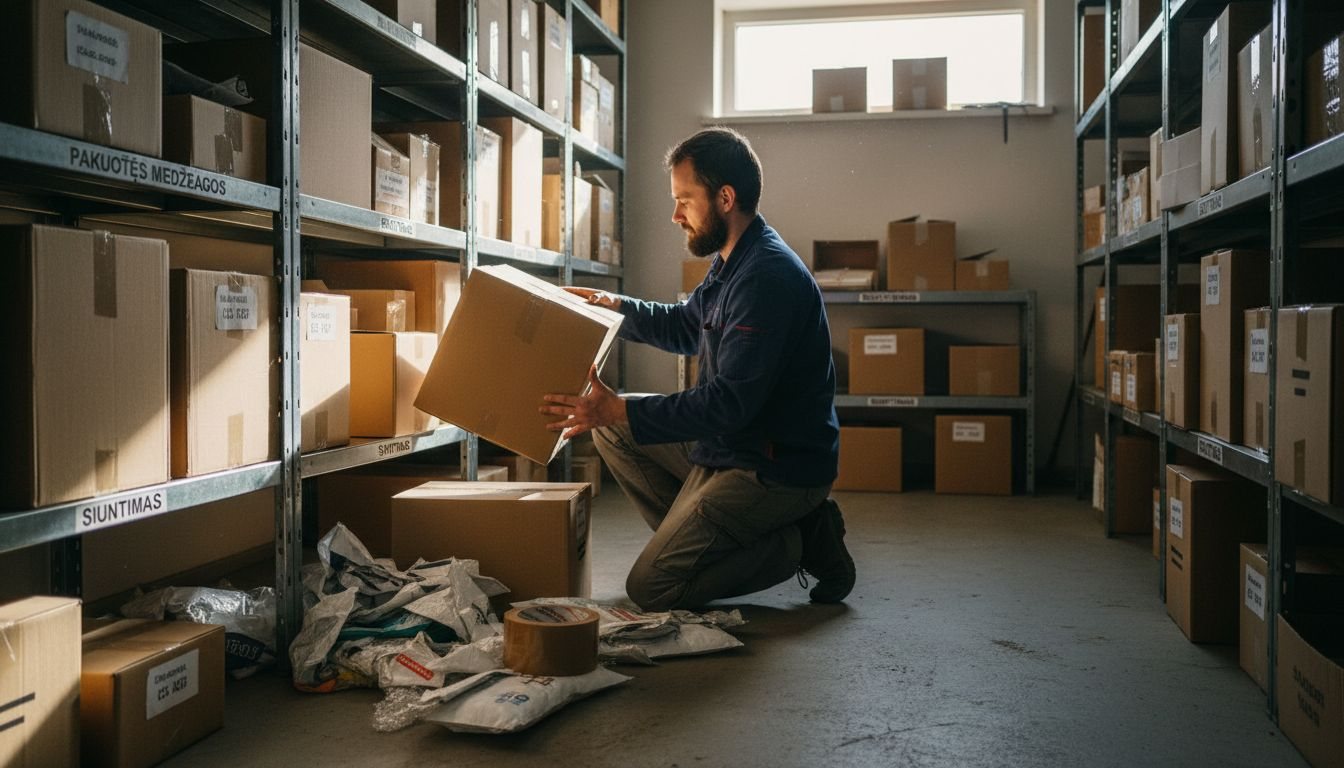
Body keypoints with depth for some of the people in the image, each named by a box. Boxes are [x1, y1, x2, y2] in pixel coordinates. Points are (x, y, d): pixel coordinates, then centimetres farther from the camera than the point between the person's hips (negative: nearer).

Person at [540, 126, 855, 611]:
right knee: (612, 429, 11)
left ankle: (796, 544, -1)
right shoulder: (734, 263, 9)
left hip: (779, 470, -10)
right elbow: (685, 326, 27)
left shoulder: (768, 277, -24)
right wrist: (616, 306, 11)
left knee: (650, 588, -12)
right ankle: (692, 536, 10)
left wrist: (618, 412, -27)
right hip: (729, 445, 10)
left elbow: (731, 403, -28)